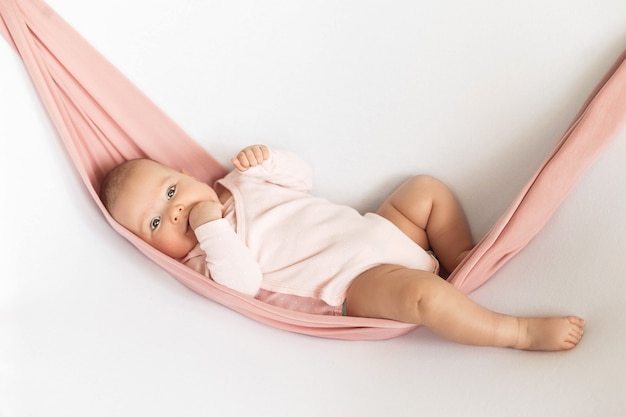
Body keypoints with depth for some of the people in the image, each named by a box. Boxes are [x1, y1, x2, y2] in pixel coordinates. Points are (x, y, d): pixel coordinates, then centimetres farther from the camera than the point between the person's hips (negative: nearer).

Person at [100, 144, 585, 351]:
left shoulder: (238, 183, 16)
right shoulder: (206, 256, -4)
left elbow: (303, 176, 21)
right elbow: (243, 282, -24)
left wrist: (265, 159, 2)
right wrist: (212, 227, -27)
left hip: (373, 230, 9)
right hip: (356, 284, -8)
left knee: (427, 189, 8)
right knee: (421, 294, -34)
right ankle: (521, 332, -18)